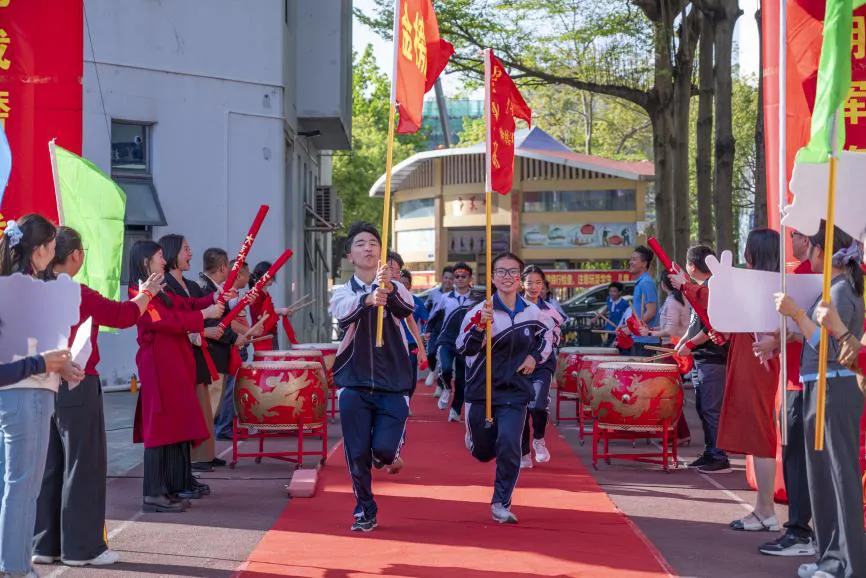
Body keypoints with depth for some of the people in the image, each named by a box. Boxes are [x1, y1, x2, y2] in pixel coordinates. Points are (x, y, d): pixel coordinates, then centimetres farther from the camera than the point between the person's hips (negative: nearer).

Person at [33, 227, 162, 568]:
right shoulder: (79, 295, -15)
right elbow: (125, 315, -3)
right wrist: (146, 293, 15)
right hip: (77, 387, -7)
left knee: (48, 466, 12)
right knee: (83, 466, 2)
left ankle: (45, 544, 18)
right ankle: (81, 547, 7)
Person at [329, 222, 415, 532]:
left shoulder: (395, 289, 3)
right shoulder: (343, 292, 2)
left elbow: (407, 308, -21)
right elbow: (343, 312, -22)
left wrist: (389, 289, -43)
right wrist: (368, 300, -44)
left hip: (393, 385, -1)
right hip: (354, 384, 1)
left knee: (383, 449, -13)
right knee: (358, 454, 2)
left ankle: (393, 450, 23)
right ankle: (364, 510, 21)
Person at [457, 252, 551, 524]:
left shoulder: (532, 312, 0)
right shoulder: (481, 311, -11)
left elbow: (547, 337, 21)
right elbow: (464, 348, -23)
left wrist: (535, 357, 4)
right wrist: (480, 326, -39)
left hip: (515, 392, 1)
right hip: (481, 391, -1)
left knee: (509, 446, -17)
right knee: (483, 452, 12)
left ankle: (501, 503, 1)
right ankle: (473, 434, 51)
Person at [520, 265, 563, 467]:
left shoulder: (550, 311, 8)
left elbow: (556, 338, 18)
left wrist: (551, 339, -3)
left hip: (543, 362, 0)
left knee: (537, 405, -19)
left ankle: (539, 439, 10)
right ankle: (524, 454, 14)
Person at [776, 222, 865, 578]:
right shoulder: (834, 288, 13)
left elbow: (829, 348, -20)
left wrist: (796, 314, -24)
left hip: (835, 390, -10)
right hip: (821, 389, 10)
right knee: (823, 474, 13)